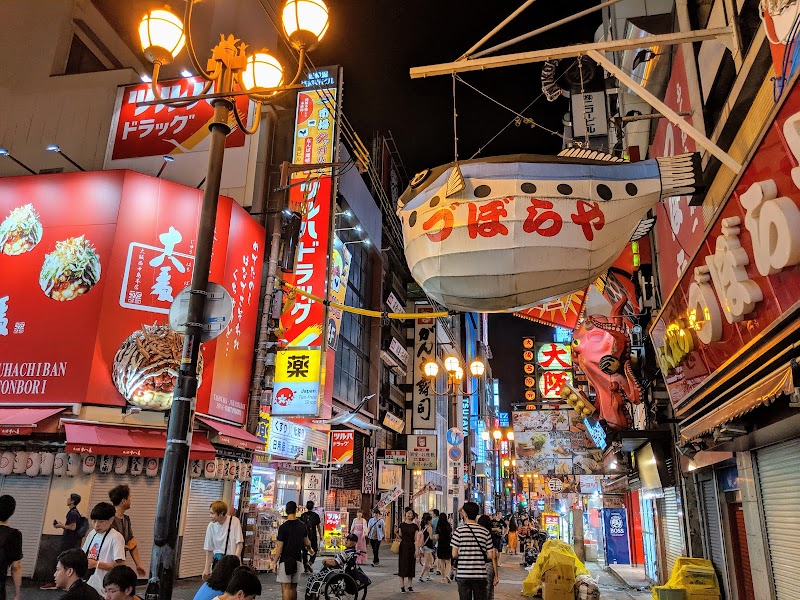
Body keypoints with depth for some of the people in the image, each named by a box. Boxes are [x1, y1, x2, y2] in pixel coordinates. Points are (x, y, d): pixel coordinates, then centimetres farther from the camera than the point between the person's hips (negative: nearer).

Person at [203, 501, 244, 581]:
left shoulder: (234, 522, -14)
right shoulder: (211, 526, -5)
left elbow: (239, 543, -10)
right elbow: (209, 549, 4)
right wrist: (207, 568, 5)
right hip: (218, 558, 2)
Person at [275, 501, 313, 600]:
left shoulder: (283, 527, -12)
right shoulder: (302, 526, 3)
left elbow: (280, 547, -12)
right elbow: (307, 542, 16)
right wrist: (310, 549, 36)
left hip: (285, 560, -5)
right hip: (297, 560, 5)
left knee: (286, 587, -3)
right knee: (293, 587, 16)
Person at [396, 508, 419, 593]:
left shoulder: (415, 526, 1)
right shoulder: (402, 525, 2)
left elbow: (415, 539, 0)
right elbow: (400, 536, 12)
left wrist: (417, 550, -4)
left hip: (411, 547, 0)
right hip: (403, 546, 0)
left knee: (411, 566, 5)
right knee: (402, 565, -2)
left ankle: (410, 586, 15)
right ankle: (402, 586, 3)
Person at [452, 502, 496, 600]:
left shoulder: (460, 530, -6)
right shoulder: (485, 532, 1)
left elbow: (454, 554, -6)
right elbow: (490, 556, 0)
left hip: (463, 575, -2)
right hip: (480, 575, 2)